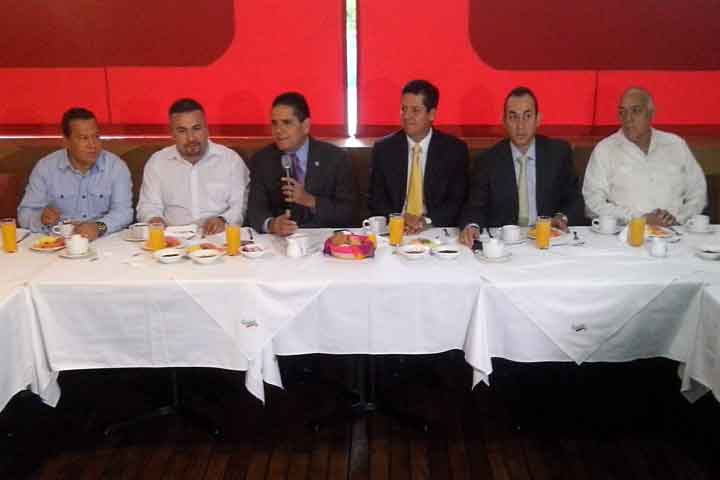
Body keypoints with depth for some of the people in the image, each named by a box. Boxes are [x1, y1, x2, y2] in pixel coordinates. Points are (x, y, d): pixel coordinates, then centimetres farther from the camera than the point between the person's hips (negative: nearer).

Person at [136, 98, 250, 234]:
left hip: (219, 238, -1)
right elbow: (149, 208, 10)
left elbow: (240, 206, 1)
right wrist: (155, 221, -12)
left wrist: (223, 220, -20)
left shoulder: (231, 159, 4)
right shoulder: (156, 162, 10)